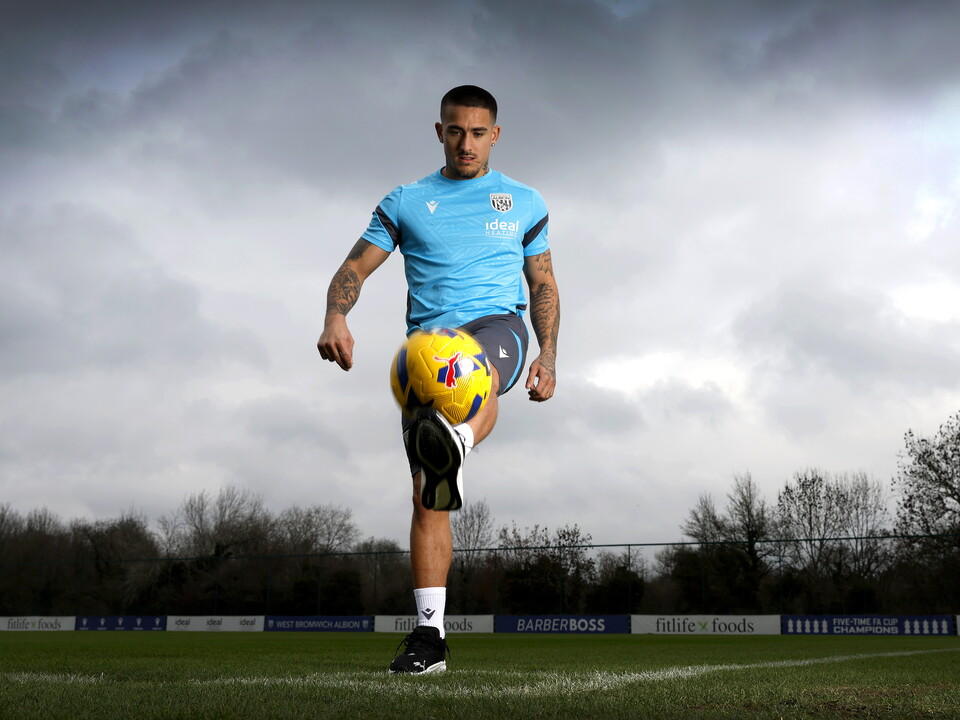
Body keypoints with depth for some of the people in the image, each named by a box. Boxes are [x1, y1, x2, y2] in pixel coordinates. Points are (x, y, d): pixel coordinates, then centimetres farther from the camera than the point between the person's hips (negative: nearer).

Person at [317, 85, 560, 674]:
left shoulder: (525, 202, 18)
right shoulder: (407, 202, 16)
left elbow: (543, 285, 21)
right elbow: (354, 270, 10)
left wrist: (548, 357, 6)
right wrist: (336, 319, -12)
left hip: (498, 323, -1)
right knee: (424, 497, -7)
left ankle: (455, 449, -73)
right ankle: (430, 633, -2)